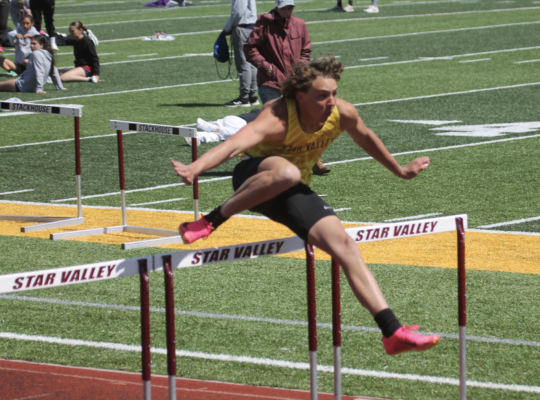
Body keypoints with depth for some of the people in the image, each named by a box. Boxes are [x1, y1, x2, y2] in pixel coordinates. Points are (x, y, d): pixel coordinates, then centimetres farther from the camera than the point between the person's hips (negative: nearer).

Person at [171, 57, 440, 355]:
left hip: (292, 193, 6)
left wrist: (399, 170, 28)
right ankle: (209, 221, -27)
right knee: (285, 172, -41)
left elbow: (366, 138, 14)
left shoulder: (342, 114, -11)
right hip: (255, 179, -6)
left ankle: (392, 333, -7)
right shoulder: (278, 118, -30)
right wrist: (195, 168, -65)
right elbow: (235, 144, -47)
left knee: (345, 246, -9)